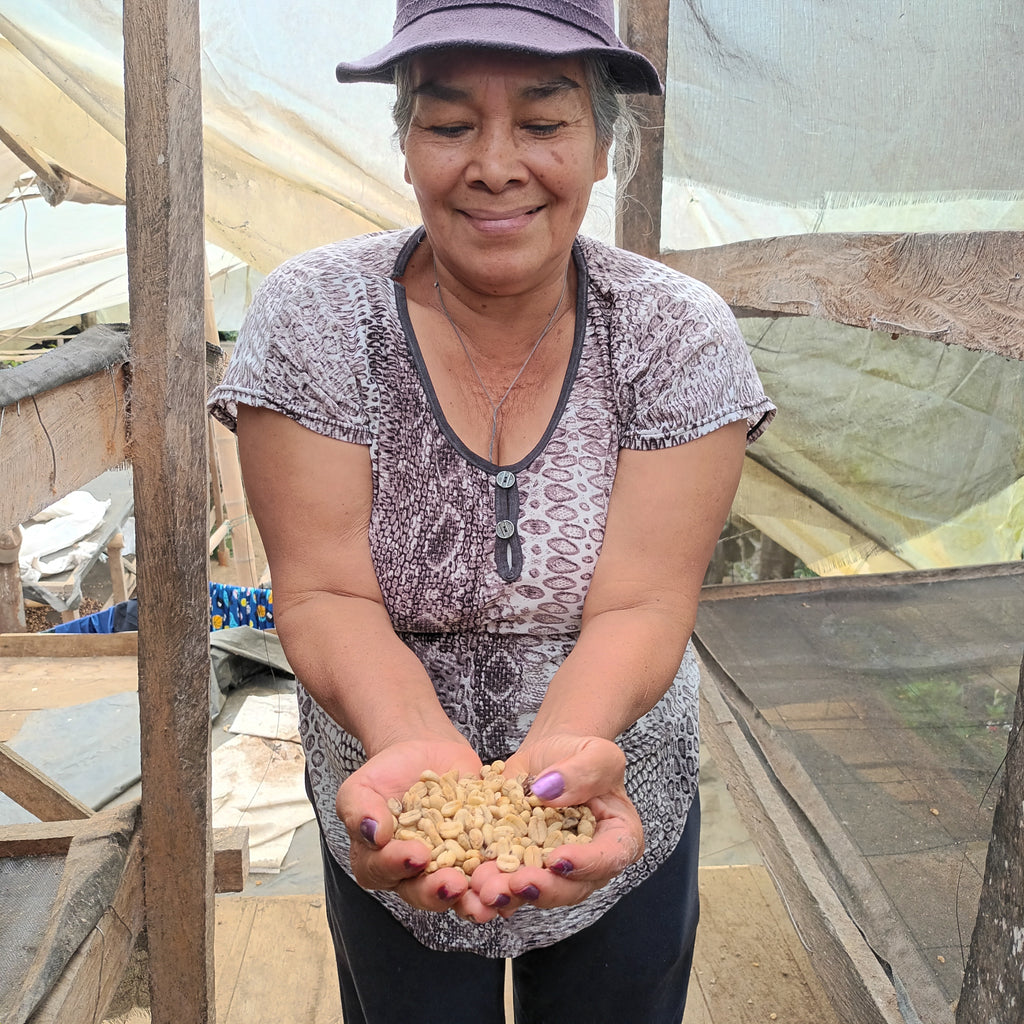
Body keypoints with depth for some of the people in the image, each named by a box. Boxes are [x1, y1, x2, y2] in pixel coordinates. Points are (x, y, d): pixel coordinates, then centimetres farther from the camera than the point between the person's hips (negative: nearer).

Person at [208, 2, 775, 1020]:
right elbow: (327, 596, -19)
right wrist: (419, 746, -38)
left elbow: (639, 606, -19)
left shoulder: (680, 335, -14)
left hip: (621, 823, 1)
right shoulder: (313, 317, -15)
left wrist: (560, 751, -40)